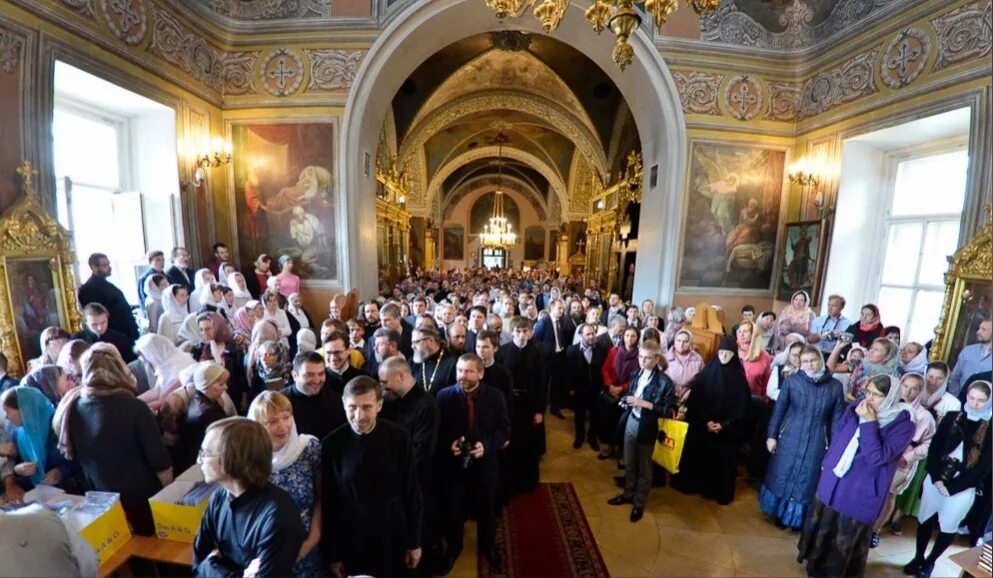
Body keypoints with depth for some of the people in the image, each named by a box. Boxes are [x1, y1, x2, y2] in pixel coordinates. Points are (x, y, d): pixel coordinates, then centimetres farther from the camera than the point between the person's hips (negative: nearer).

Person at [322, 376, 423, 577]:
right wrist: (332, 553, 0)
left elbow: (412, 492, -6)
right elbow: (328, 503, -4)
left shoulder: (398, 437, -15)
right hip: (350, 542, 0)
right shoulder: (332, 444, -13)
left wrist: (414, 541, -1)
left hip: (393, 538, 0)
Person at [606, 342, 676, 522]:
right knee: (629, 463, 21)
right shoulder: (635, 375, -1)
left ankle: (639, 503, 35)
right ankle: (628, 494, 42)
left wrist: (646, 404, -26)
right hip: (630, 422, 5)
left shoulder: (664, 381, -19)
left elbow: (670, 410, -18)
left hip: (646, 427, -5)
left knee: (644, 467, 16)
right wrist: (626, 401, -4)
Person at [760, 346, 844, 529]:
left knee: (806, 480, 14)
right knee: (782, 476, 12)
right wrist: (771, 435, -2)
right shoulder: (791, 381, -9)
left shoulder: (835, 386, -6)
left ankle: (797, 518, 36)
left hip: (816, 442, 1)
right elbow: (778, 409, -2)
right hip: (790, 438, 0)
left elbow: (837, 418, 1)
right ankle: (780, 512, 35)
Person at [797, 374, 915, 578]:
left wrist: (868, 423, -29)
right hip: (832, 480, 5)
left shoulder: (903, 424, -18)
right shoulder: (857, 406, -4)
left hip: (859, 491, -5)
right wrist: (826, 464, 11)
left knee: (846, 538, 14)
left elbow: (877, 457, -26)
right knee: (821, 525, 23)